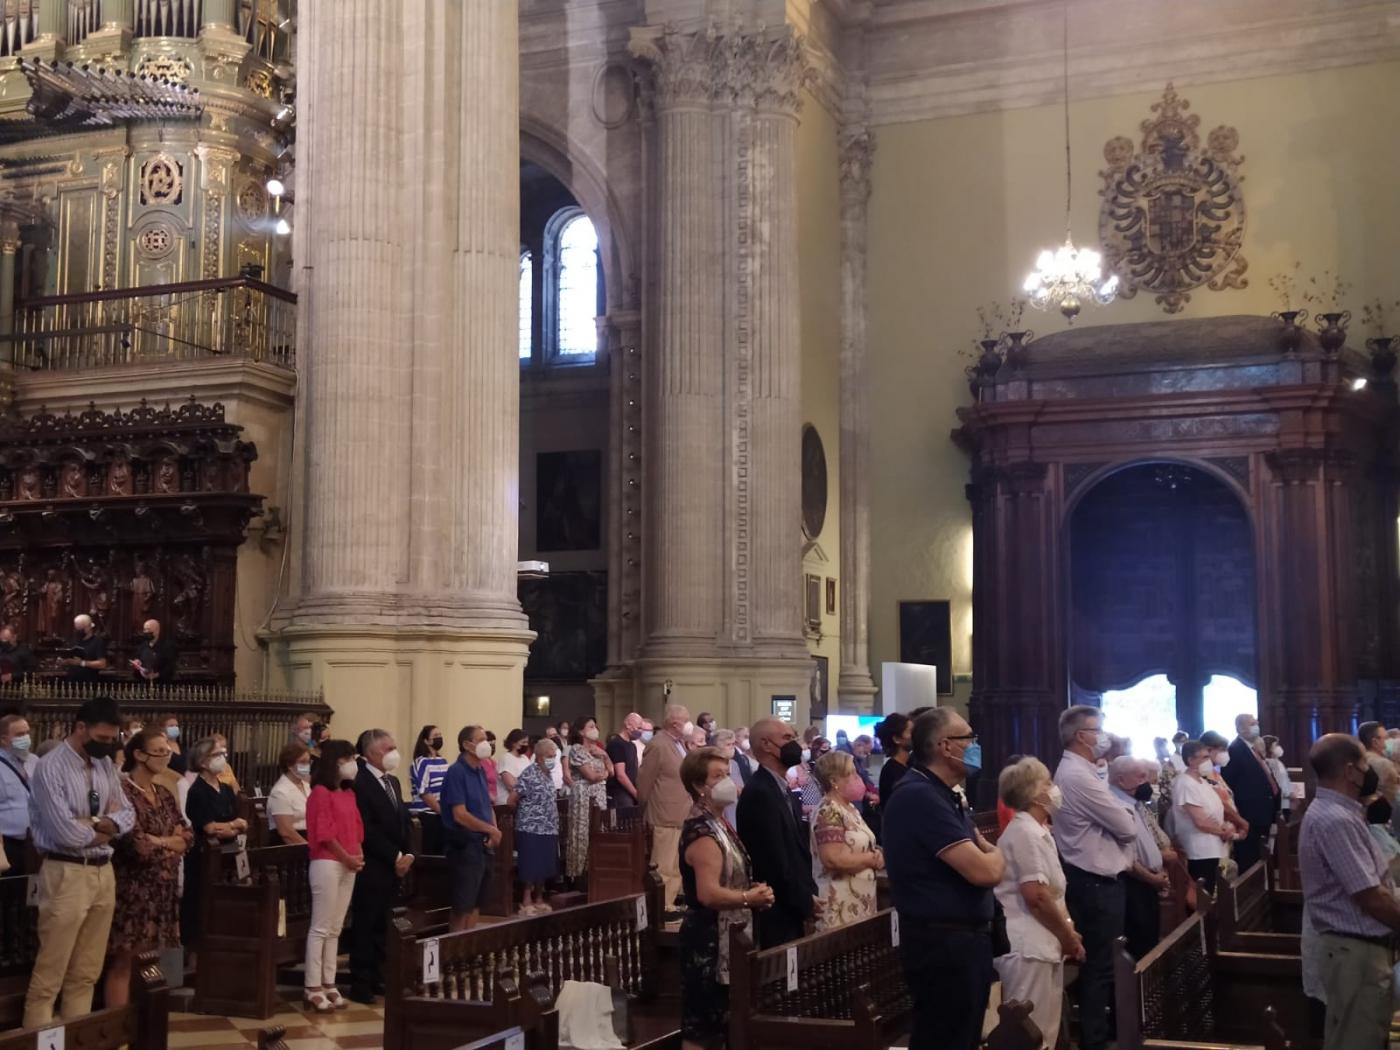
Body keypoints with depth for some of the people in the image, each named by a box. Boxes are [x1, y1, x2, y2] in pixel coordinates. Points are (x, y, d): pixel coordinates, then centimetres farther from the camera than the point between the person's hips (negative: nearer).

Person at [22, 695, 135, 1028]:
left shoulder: (105, 764, 9)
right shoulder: (51, 767, -13)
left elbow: (127, 814, 8)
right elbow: (66, 833, -20)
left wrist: (95, 823, -11)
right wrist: (105, 826, -3)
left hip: (104, 872, 7)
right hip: (66, 874, -7)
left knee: (86, 973, 14)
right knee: (49, 974, -2)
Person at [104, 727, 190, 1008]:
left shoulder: (164, 795, 13)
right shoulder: (123, 791, -12)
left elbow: (187, 836, 8)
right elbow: (136, 845, -18)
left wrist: (157, 842, -10)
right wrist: (171, 844, -2)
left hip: (161, 889, 7)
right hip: (133, 887, -7)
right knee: (123, 962, -3)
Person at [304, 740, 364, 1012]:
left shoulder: (349, 793, 15)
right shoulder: (321, 792, -10)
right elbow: (324, 833, -14)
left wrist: (359, 855, 1)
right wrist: (347, 858, -12)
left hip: (349, 865, 8)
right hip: (327, 863, -8)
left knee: (335, 928, 9)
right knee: (320, 927, -6)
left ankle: (329, 984, 13)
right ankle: (312, 988, -2)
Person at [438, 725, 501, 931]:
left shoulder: (480, 771, 10)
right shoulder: (456, 773, -15)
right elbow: (460, 815, -21)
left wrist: (494, 831, -2)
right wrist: (492, 830, -13)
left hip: (483, 845, 8)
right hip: (464, 846, -8)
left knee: (476, 903, 14)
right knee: (463, 906, -2)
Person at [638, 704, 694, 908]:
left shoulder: (680, 743, 14)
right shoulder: (658, 745, -15)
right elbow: (644, 782, -12)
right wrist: (649, 806, -1)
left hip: (682, 817, 9)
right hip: (667, 818, -9)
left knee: (677, 868, 15)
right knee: (664, 868, -6)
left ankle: (668, 905, 24)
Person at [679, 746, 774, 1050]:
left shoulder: (720, 823, 11)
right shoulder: (702, 832, -20)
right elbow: (708, 894, -29)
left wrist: (753, 890, 8)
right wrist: (750, 898, -18)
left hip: (727, 938, 10)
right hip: (709, 940, -10)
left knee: (719, 1023, 18)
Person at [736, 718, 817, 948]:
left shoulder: (778, 789, 14)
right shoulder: (760, 793, -17)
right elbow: (773, 859, -19)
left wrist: (808, 893, 7)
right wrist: (805, 901, -11)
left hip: (791, 908, 9)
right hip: (776, 911, -9)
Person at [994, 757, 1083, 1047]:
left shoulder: (1037, 832, 17)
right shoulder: (1025, 832, -15)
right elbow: (1036, 895, -22)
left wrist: (1067, 932, 9)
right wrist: (1069, 936, -10)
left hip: (1043, 945, 10)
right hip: (1029, 947, -10)